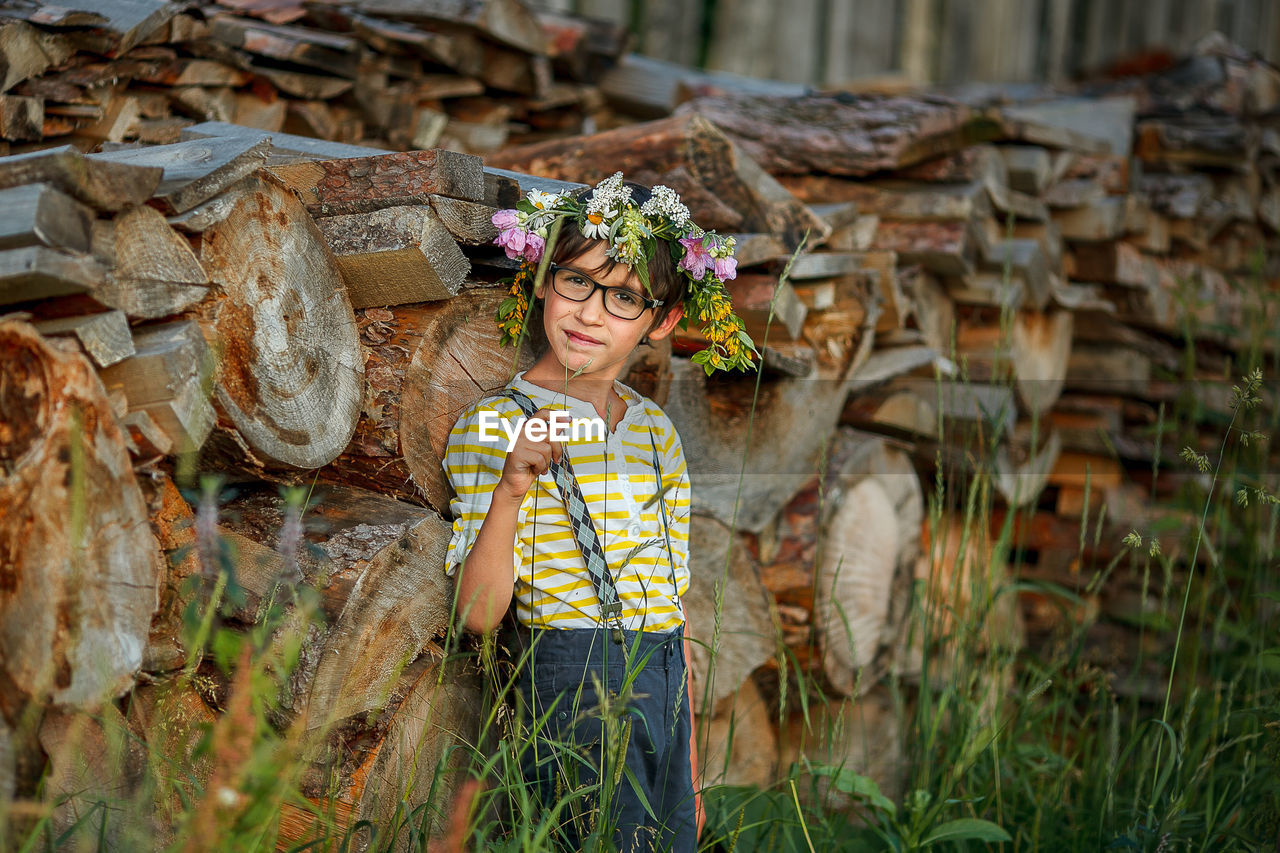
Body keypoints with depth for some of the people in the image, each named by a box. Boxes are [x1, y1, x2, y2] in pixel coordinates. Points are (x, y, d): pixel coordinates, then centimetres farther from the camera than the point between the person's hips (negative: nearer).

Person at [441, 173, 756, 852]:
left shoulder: (655, 431, 11)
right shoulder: (495, 424, -6)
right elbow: (478, 613, -14)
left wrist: (691, 764, 14)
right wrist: (510, 491, -30)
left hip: (665, 691, 6)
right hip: (572, 687, -6)